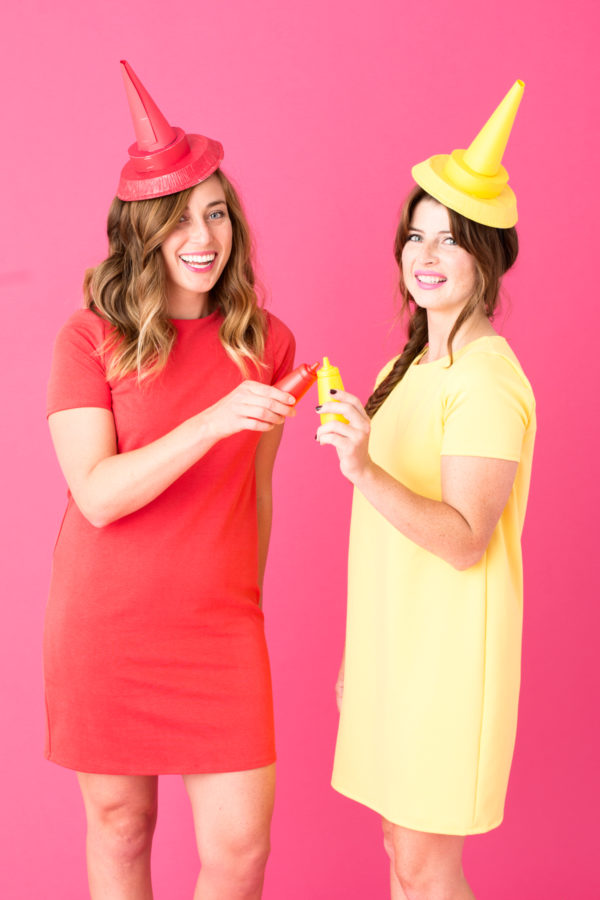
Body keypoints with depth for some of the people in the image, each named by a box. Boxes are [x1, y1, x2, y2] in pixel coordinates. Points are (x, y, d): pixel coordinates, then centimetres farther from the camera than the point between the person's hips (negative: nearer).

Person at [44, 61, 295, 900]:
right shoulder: (92, 338, -7)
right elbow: (97, 494, -18)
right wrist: (214, 420, -28)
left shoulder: (264, 341, 3)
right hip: (106, 628, -2)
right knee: (119, 824, 13)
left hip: (220, 627, 2)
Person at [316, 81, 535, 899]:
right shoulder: (412, 364, 11)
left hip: (449, 647, -8)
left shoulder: (487, 379, -16)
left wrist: (365, 470, -36)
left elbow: (466, 539, -23)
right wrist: (358, 653, 17)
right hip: (396, 640, 8)